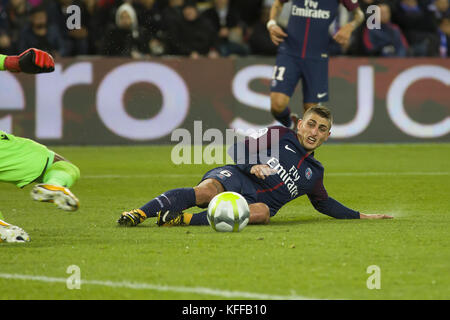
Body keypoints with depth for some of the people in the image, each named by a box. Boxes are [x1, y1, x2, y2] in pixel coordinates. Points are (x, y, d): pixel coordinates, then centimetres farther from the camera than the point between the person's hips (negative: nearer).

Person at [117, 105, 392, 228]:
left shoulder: (315, 172, 25)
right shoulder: (280, 136, 14)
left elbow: (324, 203, 39)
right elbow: (238, 150, 11)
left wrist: (362, 216, 35)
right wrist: (252, 166, -9)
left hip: (258, 202, 2)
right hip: (233, 179, -2)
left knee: (263, 213, -38)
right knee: (206, 191, -38)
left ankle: (185, 219, -47)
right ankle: (139, 214, -49)